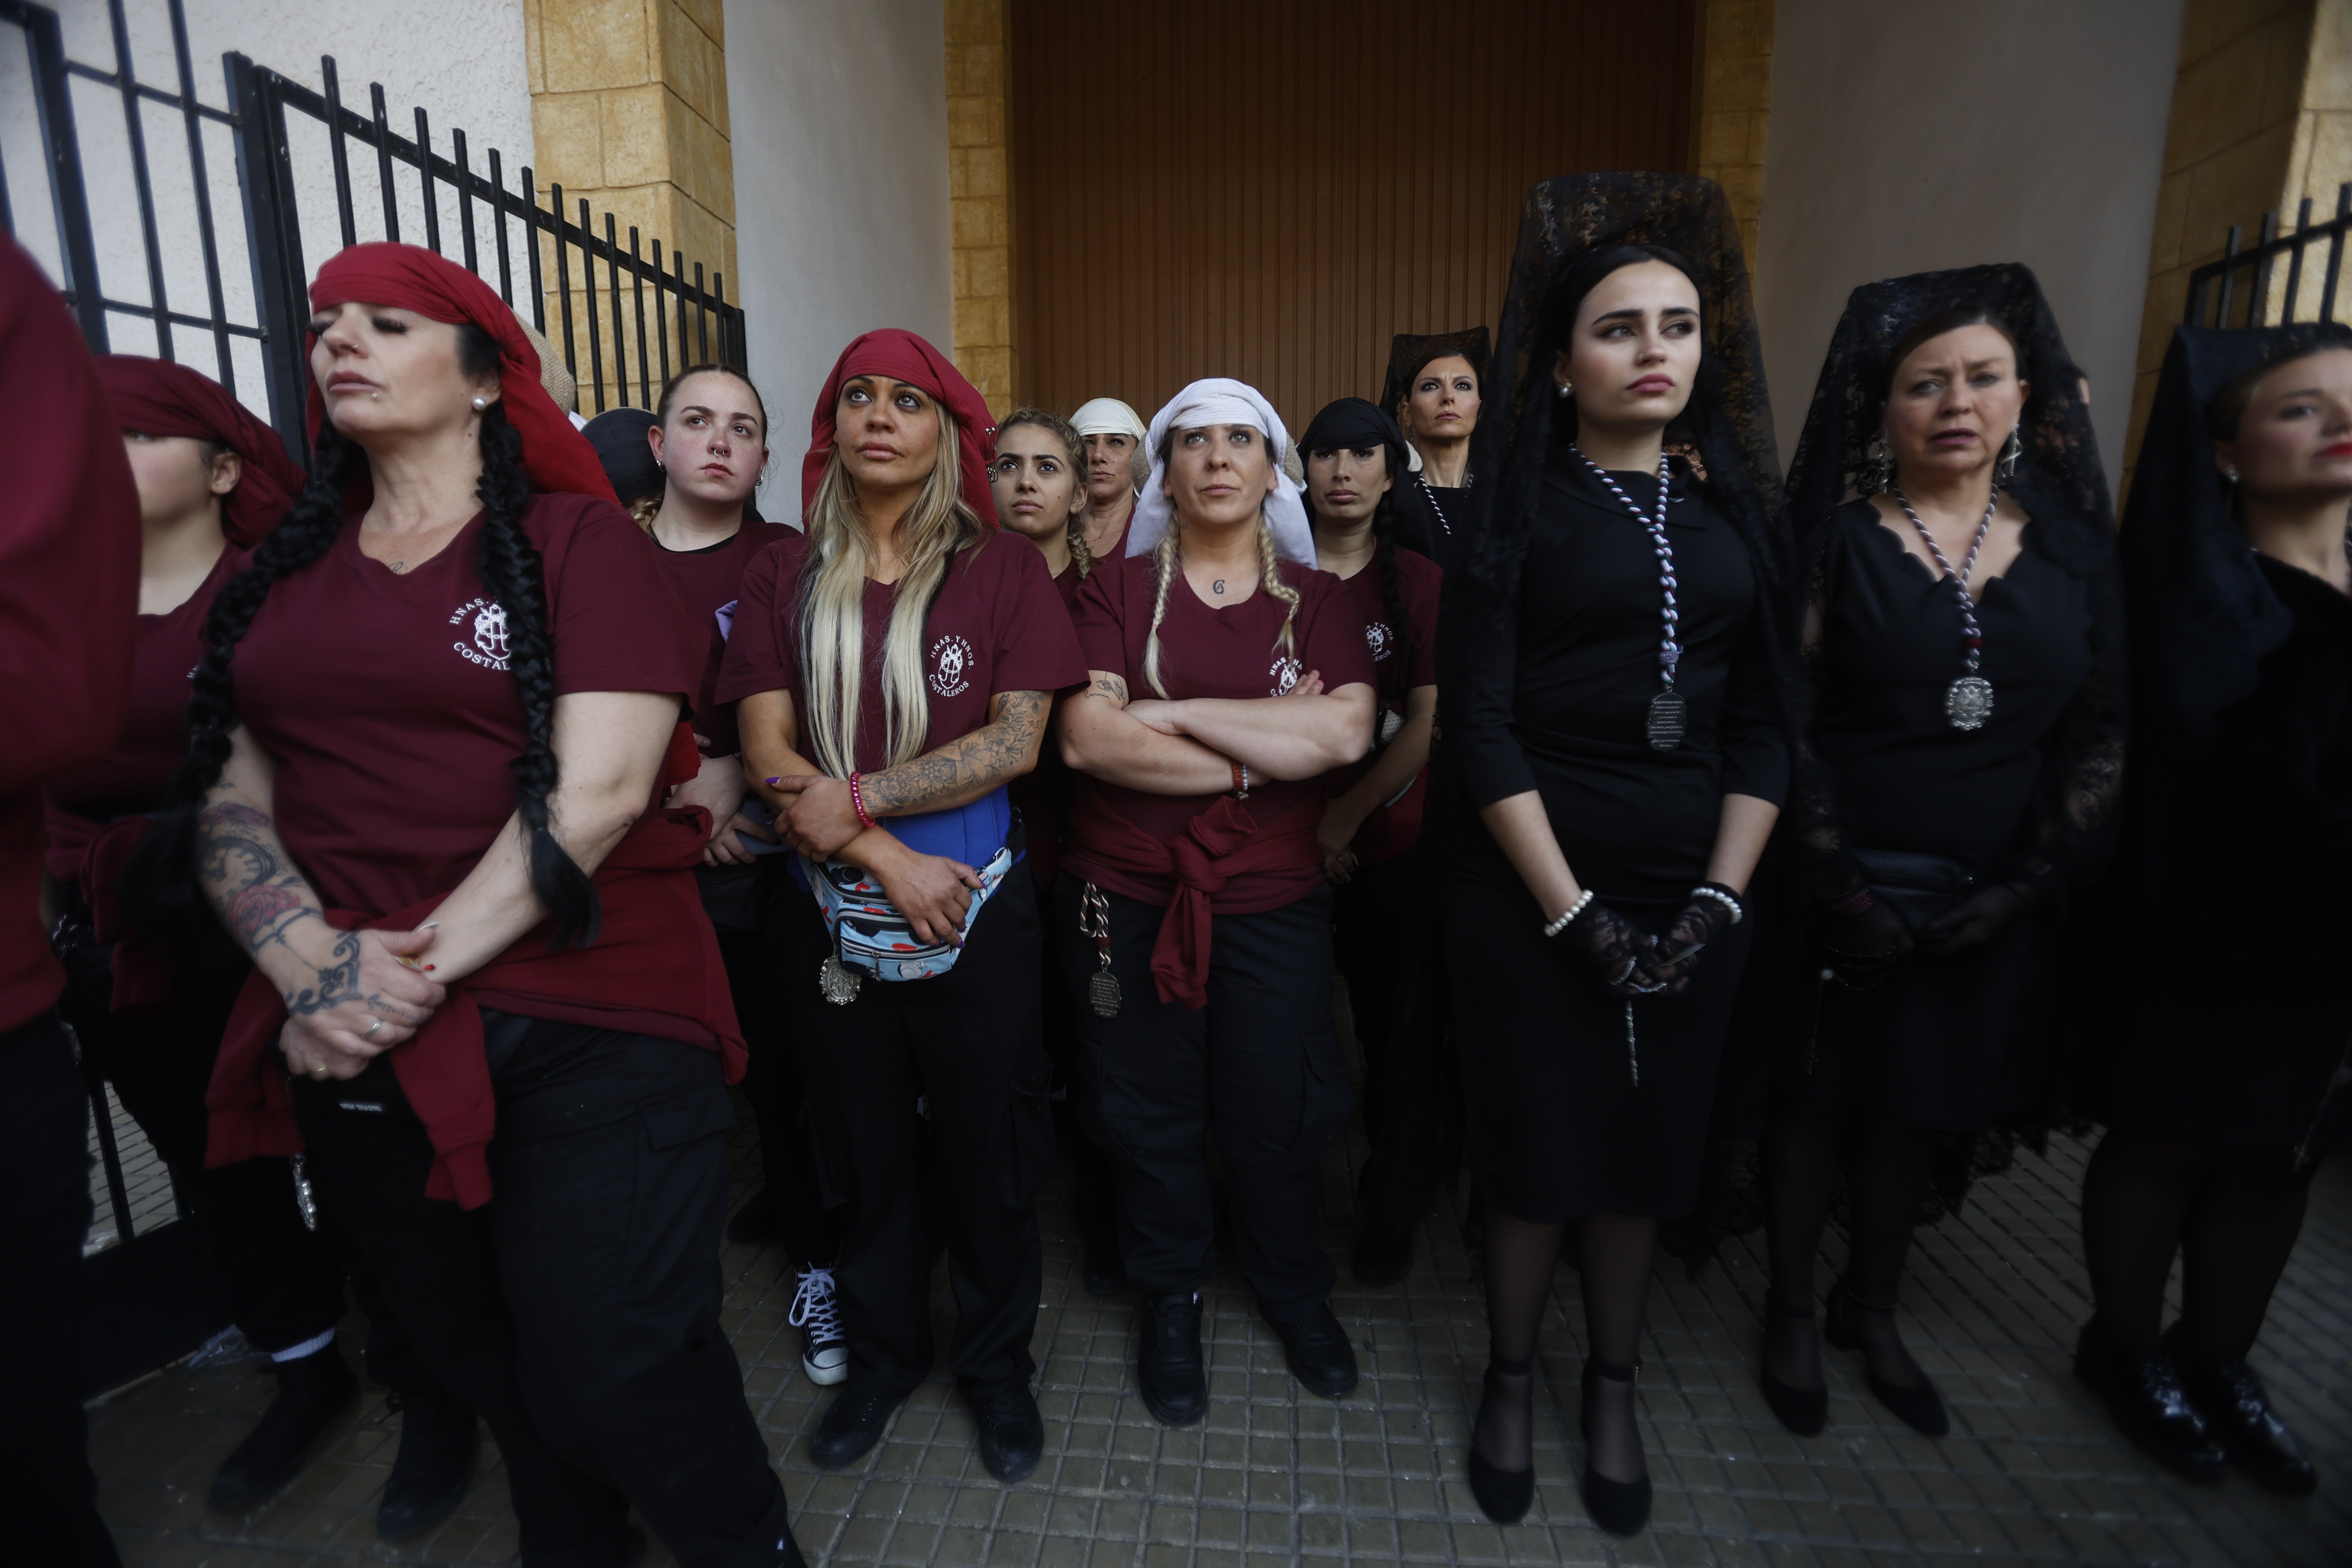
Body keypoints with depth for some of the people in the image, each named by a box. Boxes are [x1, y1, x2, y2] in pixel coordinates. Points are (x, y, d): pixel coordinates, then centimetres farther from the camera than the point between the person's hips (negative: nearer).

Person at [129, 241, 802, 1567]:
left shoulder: (580, 541, -3)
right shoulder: (286, 572, 13)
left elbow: (597, 793, -13)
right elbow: (226, 788, 8)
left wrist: (423, 972, -15)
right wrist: (311, 963, -10)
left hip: (587, 1036, -5)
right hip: (352, 1053, 6)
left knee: (613, 1383, 0)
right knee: (479, 1362, 20)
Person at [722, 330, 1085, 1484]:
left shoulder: (1001, 568, -2)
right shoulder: (785, 576, 4)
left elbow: (1015, 740, -12)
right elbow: (767, 752, -4)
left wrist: (855, 799, -16)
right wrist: (889, 859, -14)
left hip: (977, 913, -2)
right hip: (833, 914, 2)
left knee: (985, 1150, 12)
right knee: (865, 1151, 18)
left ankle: (998, 1364, 37)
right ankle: (883, 1354, 42)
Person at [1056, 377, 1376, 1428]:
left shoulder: (1316, 599, 4)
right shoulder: (1118, 590, 1)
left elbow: (1347, 731, -15)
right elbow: (1085, 738, -14)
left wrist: (1177, 713, -14)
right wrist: (1266, 748, -14)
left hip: (1272, 901, 1)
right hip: (1125, 896, 0)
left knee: (1279, 1114, 12)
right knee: (1148, 1113, 12)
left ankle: (1291, 1286, 42)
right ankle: (1169, 1299, 39)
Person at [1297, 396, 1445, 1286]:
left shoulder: (1419, 582, 4)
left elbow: (1430, 722, -4)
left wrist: (1348, 815, -10)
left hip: (1393, 844, 0)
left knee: (1401, 1039, 9)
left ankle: (1390, 1222, 29)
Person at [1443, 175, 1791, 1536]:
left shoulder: (1738, 507, 8)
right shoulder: (1516, 508, -3)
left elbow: (1763, 725, 6)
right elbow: (1482, 725, -10)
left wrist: (1719, 902, -5)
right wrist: (1573, 912, -13)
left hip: (1693, 899, 4)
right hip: (1531, 896, -3)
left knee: (1649, 1151, 14)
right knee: (1538, 1152, 8)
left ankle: (1616, 1389, 37)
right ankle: (1514, 1376, 33)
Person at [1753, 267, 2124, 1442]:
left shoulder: (2073, 544, 6)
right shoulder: (1836, 539, -4)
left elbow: (2100, 731, 4)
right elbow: (1785, 723, -9)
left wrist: (2028, 887, -6)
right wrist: (1841, 888, -14)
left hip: (1995, 900, 3)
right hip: (1848, 892, -3)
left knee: (1920, 1112, 15)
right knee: (1819, 1098, 9)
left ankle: (1871, 1309, 37)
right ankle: (1789, 1312, 30)